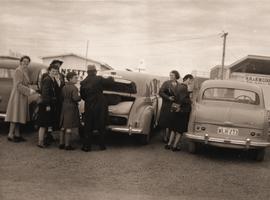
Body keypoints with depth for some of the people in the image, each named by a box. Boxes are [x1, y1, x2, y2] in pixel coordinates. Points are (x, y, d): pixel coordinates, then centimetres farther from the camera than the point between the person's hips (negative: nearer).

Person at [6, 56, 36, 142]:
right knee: (15, 115, -7)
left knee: (18, 116, 11)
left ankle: (17, 134, 16)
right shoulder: (19, 71, -15)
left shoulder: (25, 71, 15)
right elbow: (18, 85, -21)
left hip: (22, 96, 10)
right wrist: (29, 90, -23)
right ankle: (10, 135, -2)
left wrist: (30, 89, 3)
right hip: (18, 95, -10)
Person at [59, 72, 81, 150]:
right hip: (71, 108, -8)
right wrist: (80, 97, -6)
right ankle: (67, 145, 0)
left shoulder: (64, 87, 9)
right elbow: (75, 98, -24)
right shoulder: (73, 88, -15)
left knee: (63, 127, 13)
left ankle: (61, 143, 19)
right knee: (69, 127, -3)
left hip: (64, 107, 8)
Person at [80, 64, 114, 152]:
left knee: (88, 128, 10)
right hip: (100, 107, -2)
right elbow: (110, 82, -7)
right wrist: (110, 78, 16)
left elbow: (82, 96, 4)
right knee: (101, 127, 11)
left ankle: (86, 146, 10)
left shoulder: (83, 82, -2)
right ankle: (102, 145, 18)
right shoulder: (99, 79, -12)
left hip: (88, 108, 2)